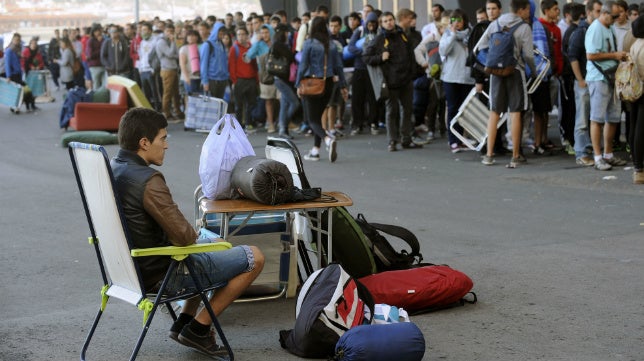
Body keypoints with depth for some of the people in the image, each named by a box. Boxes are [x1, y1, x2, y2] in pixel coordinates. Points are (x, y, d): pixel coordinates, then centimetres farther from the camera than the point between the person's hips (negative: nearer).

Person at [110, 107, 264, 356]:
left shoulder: (111, 168, 2)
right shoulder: (148, 180, -28)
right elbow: (184, 236, -29)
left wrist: (190, 233, 7)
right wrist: (194, 232, -5)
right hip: (160, 274, -10)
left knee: (218, 244, 32)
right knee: (254, 258, 0)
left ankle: (183, 322, 24)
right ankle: (198, 329, 5)